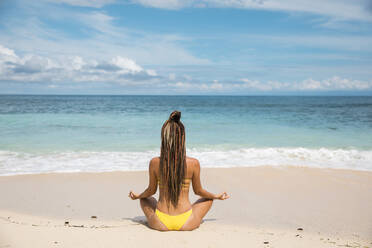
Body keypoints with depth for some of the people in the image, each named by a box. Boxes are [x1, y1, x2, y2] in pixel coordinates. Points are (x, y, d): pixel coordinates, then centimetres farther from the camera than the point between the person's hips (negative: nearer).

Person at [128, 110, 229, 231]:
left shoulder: (155, 163, -10)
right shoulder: (193, 163, -12)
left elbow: (151, 190, 4)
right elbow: (198, 191, 3)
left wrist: (137, 196, 27)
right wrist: (217, 196, 24)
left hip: (160, 224, 1)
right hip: (186, 224, -1)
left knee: (145, 199, 32)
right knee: (208, 199, 28)